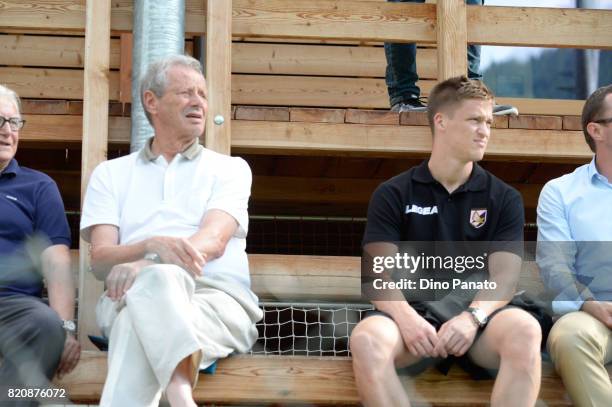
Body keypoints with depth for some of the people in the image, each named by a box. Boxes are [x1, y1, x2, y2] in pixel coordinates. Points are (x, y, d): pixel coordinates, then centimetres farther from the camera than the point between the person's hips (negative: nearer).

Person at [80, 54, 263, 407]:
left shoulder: (230, 169, 19)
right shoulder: (111, 174, 22)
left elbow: (214, 240, -2)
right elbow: (100, 259, 6)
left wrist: (146, 266, -23)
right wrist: (153, 247, -18)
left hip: (218, 300, 0)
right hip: (132, 297, 0)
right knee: (158, 279, -40)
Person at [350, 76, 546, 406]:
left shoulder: (504, 199, 12)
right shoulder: (392, 195, 9)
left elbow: (504, 277, 0)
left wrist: (472, 317, -22)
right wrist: (406, 317, -23)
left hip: (477, 308, 1)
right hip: (414, 307, -1)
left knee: (525, 330, -35)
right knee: (366, 339, -35)